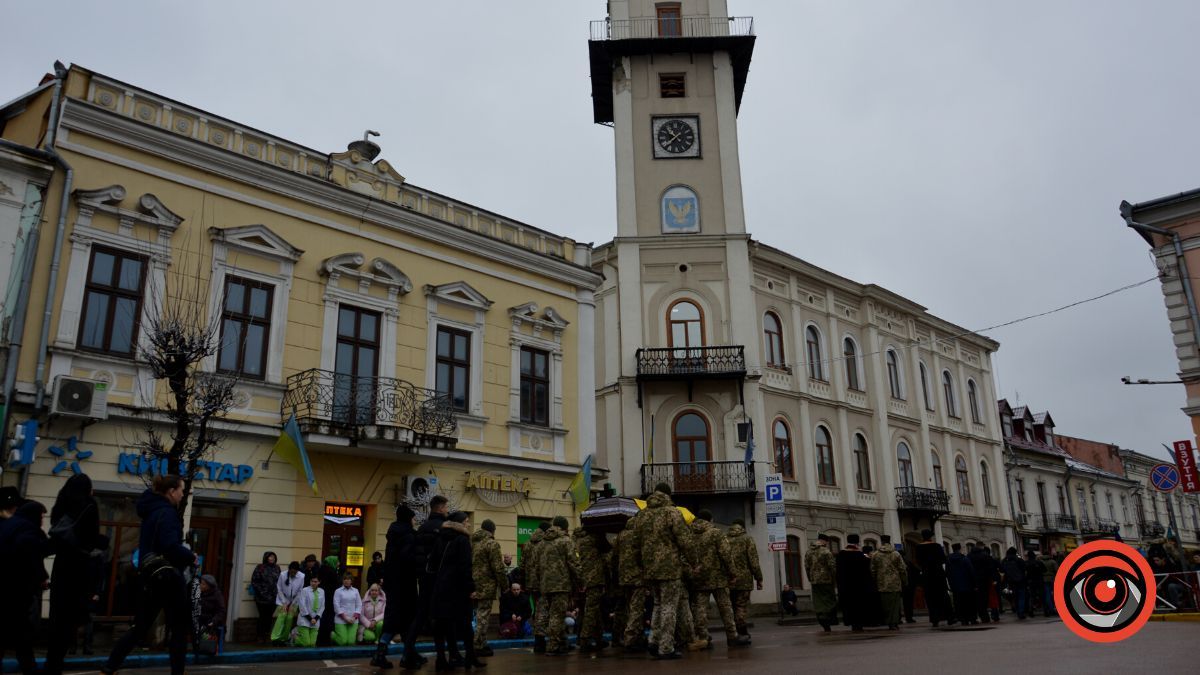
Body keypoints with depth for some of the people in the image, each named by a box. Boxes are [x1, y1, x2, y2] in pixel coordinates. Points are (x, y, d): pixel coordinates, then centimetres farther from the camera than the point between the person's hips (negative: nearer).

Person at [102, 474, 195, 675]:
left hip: (150, 575, 9)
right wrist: (191, 556, -10)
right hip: (167, 576, -9)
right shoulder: (167, 513, -16)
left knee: (140, 627, 14)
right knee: (180, 628, 4)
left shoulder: (151, 510, 13)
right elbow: (171, 547, -27)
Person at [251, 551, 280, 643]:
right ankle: (260, 636, 11)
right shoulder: (260, 567, -2)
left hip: (273, 597, 3)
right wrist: (260, 591, -10)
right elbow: (254, 581, -5)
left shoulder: (276, 568, 10)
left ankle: (267, 636, 13)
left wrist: (277, 592, 1)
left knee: (269, 616, 4)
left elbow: (279, 581, 12)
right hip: (262, 597, -3)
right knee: (263, 616, -1)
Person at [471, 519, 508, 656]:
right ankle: (479, 646, 1)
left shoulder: (471, 542, 11)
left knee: (479, 615, 17)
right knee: (483, 616, -1)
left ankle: (480, 644, 21)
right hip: (486, 586, -7)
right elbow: (498, 567, -14)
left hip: (473, 585, 7)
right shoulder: (491, 544, -11)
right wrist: (504, 584, -4)